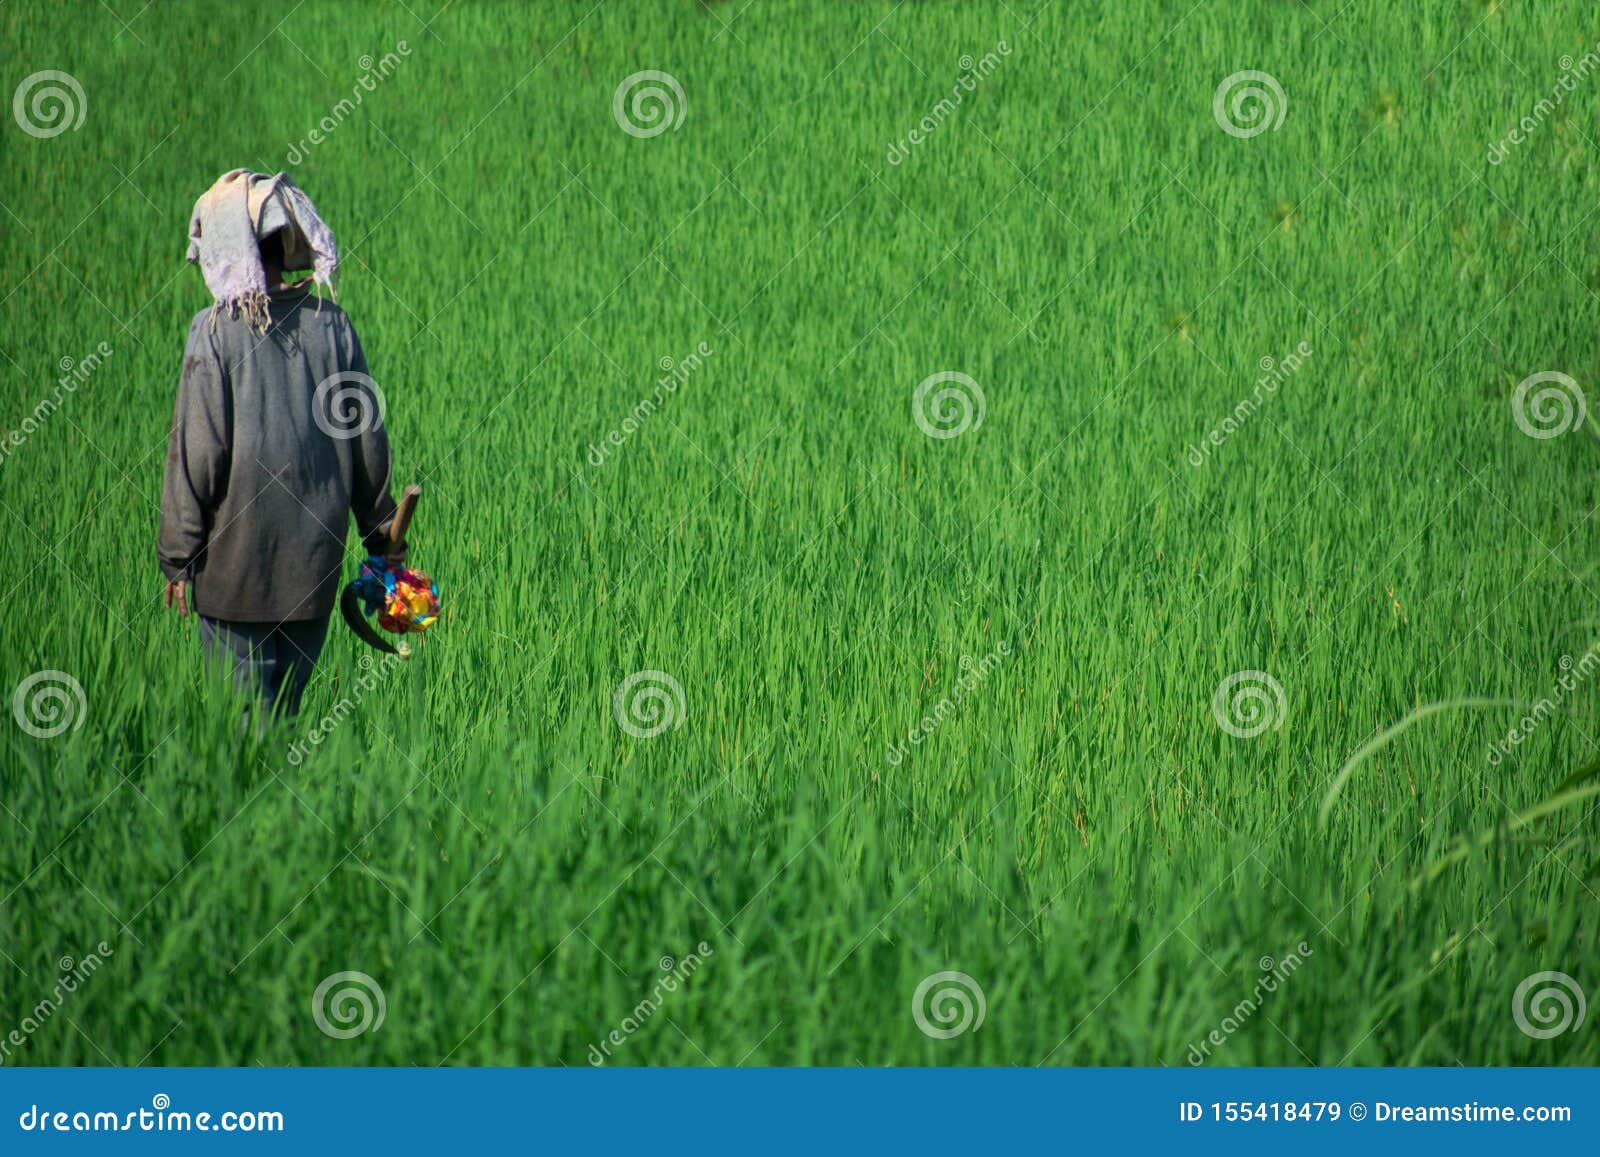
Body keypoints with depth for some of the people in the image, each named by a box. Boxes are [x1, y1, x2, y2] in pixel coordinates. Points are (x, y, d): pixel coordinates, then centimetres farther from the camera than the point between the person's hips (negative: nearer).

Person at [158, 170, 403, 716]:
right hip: (316, 557, 4)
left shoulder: (217, 332, -11)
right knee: (289, 696, 15)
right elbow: (369, 441, 6)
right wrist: (382, 532, 17)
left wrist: (177, 554, -3)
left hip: (234, 558, -4)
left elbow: (196, 451, -10)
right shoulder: (331, 325, 1)